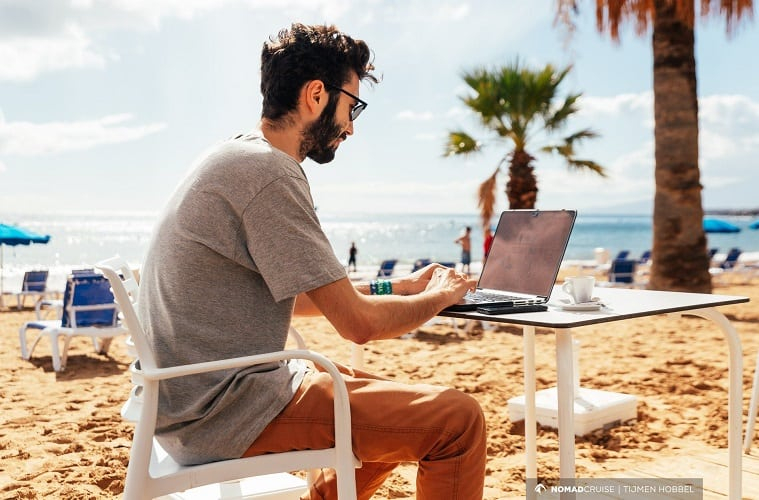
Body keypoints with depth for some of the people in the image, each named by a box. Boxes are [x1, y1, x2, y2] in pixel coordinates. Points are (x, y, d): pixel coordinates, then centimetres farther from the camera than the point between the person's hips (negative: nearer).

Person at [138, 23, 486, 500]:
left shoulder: (238, 158, 12)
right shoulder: (267, 172, -19)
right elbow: (358, 322, -19)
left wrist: (396, 286, 18)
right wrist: (439, 296, 0)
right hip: (226, 412, -10)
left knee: (398, 406, 22)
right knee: (460, 419, -12)